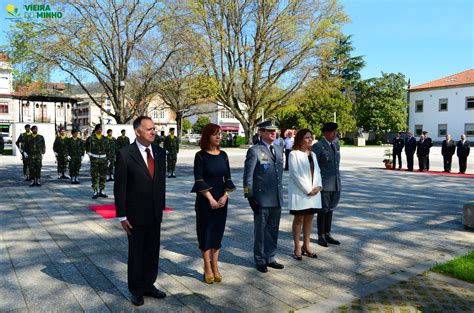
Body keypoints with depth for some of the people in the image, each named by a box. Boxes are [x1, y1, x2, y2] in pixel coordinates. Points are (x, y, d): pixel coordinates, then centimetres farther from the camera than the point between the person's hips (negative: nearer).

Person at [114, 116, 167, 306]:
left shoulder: (159, 152, 3)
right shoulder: (125, 154, -13)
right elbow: (119, 187, -11)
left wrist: (161, 207, 9)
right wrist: (122, 216, -11)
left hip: (155, 214, 5)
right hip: (136, 215, -4)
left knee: (152, 253, 16)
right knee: (136, 253, 13)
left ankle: (148, 285, 35)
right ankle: (136, 290, 32)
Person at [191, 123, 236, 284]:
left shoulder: (223, 155, 5)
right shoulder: (200, 155, -8)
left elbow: (228, 178, 6)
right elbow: (199, 180, -11)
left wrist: (225, 195, -8)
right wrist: (210, 198, -15)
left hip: (221, 199, 4)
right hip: (205, 200, -4)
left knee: (218, 231, 9)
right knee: (206, 232, 3)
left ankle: (215, 267, 21)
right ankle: (208, 269, 15)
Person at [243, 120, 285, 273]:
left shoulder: (278, 151, 13)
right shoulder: (254, 151, -8)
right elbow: (248, 176, -10)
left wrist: (280, 194, 16)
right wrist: (250, 197, -13)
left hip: (277, 199, 6)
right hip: (262, 199, -6)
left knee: (273, 230, 16)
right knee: (260, 230, 8)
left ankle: (270, 258, 31)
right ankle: (260, 260, 23)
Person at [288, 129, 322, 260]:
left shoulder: (312, 154, 14)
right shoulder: (294, 154, -9)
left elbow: (317, 171, 12)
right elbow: (295, 174, -15)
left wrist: (318, 186, -5)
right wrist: (308, 189, -15)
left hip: (314, 192, 7)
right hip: (300, 192, -6)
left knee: (309, 219, 11)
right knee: (299, 219, 2)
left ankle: (306, 246, 22)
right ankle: (297, 248, 10)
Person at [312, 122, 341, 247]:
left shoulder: (336, 145, 12)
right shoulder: (318, 146, -9)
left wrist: (338, 181, 15)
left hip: (335, 184, 6)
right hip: (324, 184, -6)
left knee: (330, 209, 12)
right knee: (323, 210, 3)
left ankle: (327, 234, 23)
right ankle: (321, 236, 15)